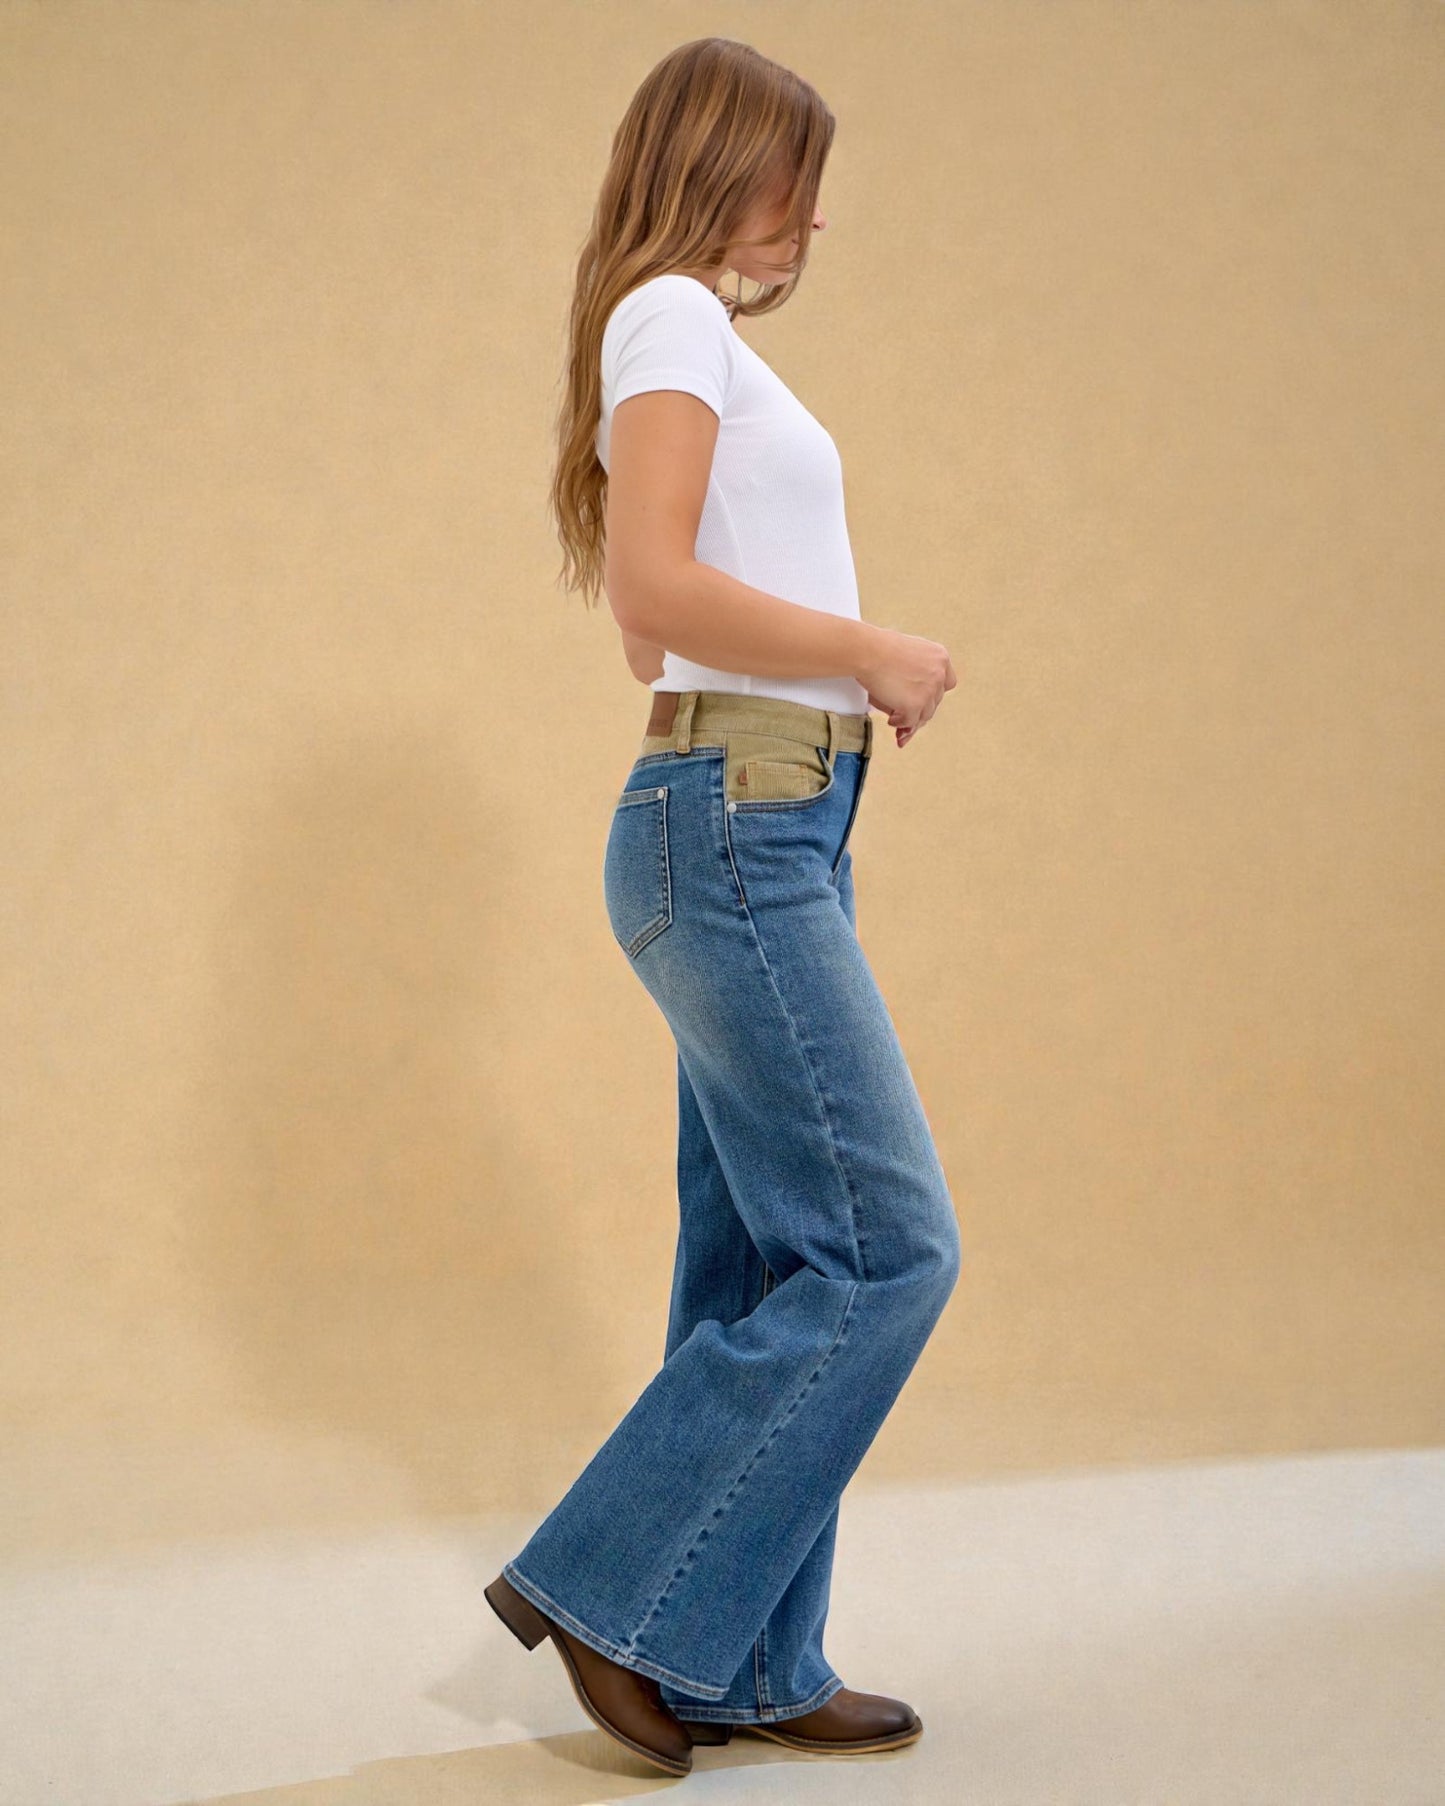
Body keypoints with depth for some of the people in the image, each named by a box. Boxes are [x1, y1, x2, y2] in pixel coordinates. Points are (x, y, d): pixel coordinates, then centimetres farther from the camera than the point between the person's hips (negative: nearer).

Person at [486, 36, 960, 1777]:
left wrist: (850, 671, 11)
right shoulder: (671, 315, -6)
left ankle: (747, 1668, 17)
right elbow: (657, 591, -18)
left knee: (774, 1267, 10)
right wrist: (870, 650, -10)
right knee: (883, 1248, -8)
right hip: (733, 827, -10)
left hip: (764, 836, 10)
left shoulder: (697, 335, 22)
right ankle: (618, 1591, 1)